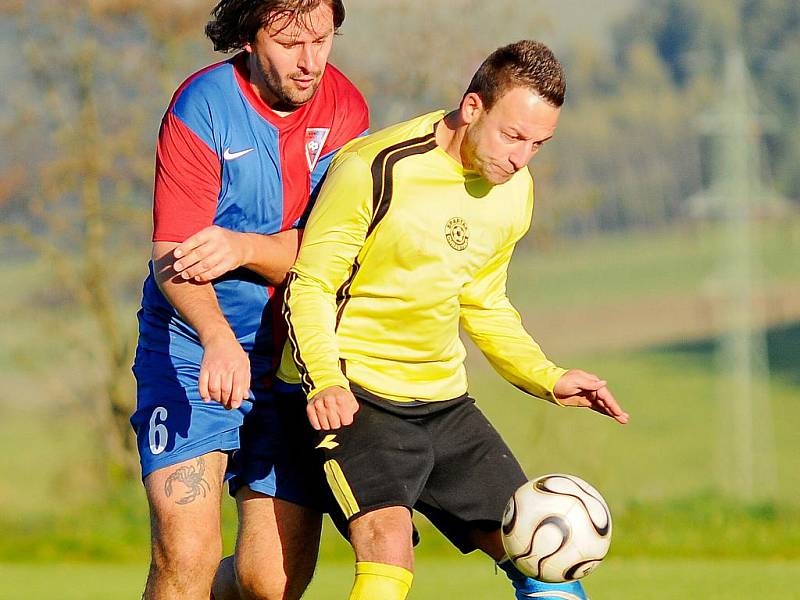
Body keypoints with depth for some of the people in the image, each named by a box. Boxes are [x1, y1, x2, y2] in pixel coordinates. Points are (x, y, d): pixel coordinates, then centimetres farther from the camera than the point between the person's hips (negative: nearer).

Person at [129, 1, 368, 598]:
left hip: (292, 359, 4)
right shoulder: (203, 108, -13)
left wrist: (242, 247, -25)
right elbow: (172, 259, -18)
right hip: (192, 350, -4)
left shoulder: (345, 109, 0)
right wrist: (218, 339, -38)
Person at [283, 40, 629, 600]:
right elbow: (310, 286, -13)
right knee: (389, 550, -27)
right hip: (357, 397, -7)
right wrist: (324, 381, -29)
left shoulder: (514, 188, 5)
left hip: (445, 401, 7)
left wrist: (548, 378, 7)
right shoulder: (377, 169, -17)